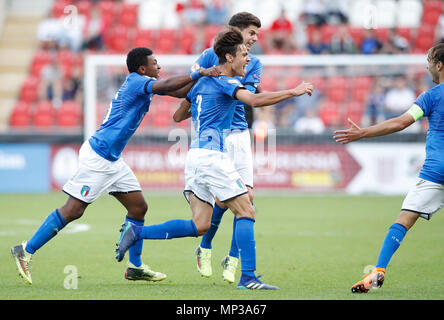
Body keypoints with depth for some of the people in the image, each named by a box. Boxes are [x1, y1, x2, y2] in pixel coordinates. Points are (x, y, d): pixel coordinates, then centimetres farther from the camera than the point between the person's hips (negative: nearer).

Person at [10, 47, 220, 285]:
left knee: (139, 207, 8)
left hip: (112, 160, 10)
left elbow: (178, 91, 18)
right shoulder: (135, 81, -13)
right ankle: (26, 250, -2)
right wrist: (198, 74, -23)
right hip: (98, 156, -10)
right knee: (73, 210, -9)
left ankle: (135, 267, 15)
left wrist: (201, 76, 7)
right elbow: (167, 86, -28)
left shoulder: (140, 84, 14)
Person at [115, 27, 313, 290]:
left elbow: (178, 116, 29)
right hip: (212, 154, -9)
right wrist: (293, 92, -21)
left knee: (200, 225, 6)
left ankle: (136, 232, 2)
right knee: (246, 211, -5)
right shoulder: (226, 83, -7)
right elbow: (255, 100, -25)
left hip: (195, 155, 9)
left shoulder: (203, 83, 20)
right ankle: (248, 277, -10)